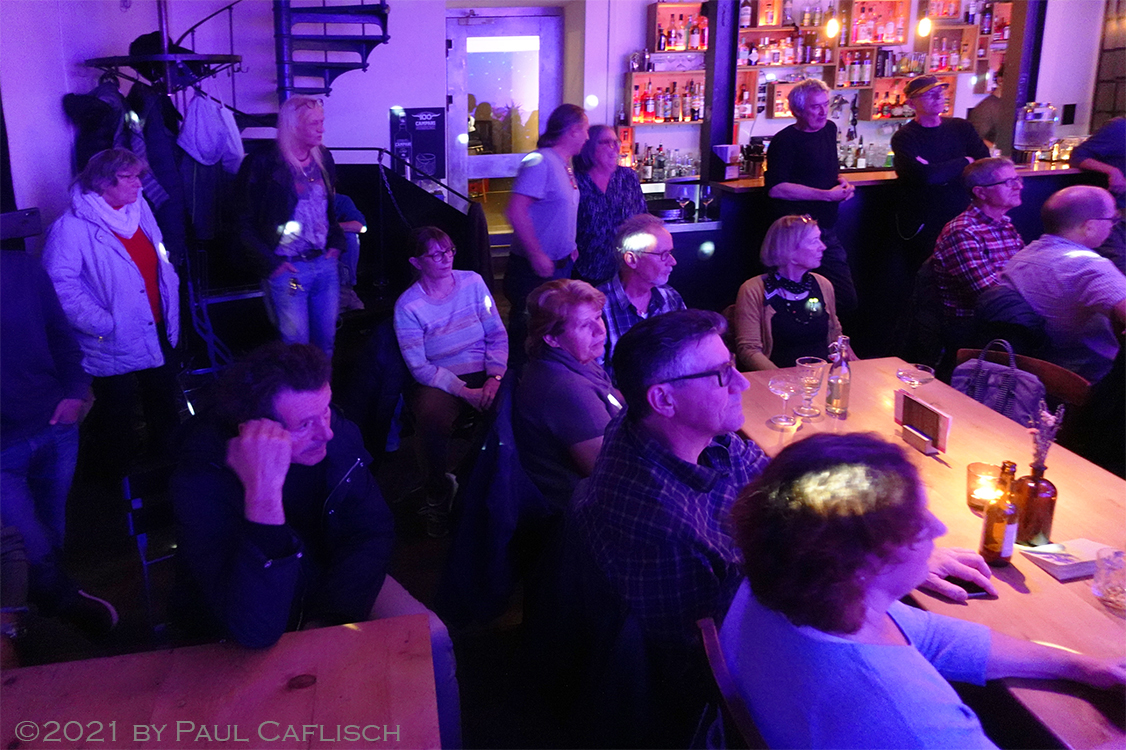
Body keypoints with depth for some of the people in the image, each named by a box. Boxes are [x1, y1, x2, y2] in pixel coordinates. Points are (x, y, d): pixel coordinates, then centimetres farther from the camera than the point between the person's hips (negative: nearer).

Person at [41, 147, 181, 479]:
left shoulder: (140, 209, 5)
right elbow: (60, 283, -23)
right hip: (115, 342, -7)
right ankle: (118, 474, 34)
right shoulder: (71, 227, -18)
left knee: (165, 399, 22)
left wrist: (171, 311, 10)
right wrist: (103, 323, -24)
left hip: (157, 332, 7)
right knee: (117, 409, 12)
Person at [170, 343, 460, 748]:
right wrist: (263, 492, -49)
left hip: (331, 579, 4)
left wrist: (329, 618, -18)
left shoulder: (332, 431, -17)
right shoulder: (203, 479, -31)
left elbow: (374, 530, -5)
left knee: (430, 638, -16)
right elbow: (255, 629, -40)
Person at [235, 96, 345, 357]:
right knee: (297, 346, 0)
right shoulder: (262, 164, -9)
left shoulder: (323, 158, 9)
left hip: (326, 264, 5)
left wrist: (336, 242, 7)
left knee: (326, 341, 11)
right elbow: (244, 224, -7)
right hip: (288, 270, -5)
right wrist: (271, 263, -11)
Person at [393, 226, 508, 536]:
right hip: (438, 381, -2)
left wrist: (495, 376, -12)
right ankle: (438, 496, -5)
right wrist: (464, 392, -19)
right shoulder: (407, 305, -5)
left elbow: (498, 335, 5)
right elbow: (419, 367, -9)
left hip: (484, 373, 3)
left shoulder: (473, 282, 4)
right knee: (432, 421, -35)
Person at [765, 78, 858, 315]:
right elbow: (775, 188, -22)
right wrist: (827, 194, -20)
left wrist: (842, 182, 6)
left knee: (847, 300, 9)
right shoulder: (785, 141, -12)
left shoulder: (829, 130, 14)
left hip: (827, 232, 8)